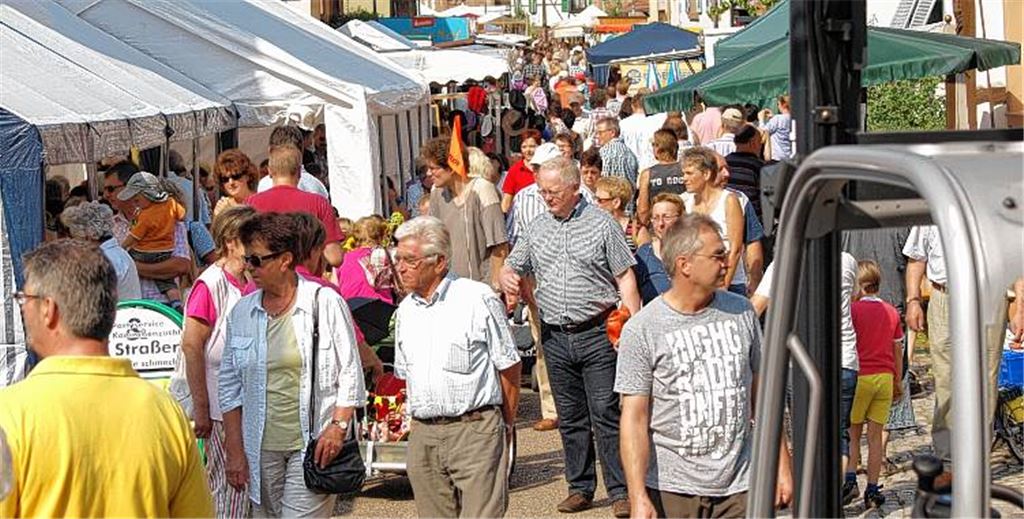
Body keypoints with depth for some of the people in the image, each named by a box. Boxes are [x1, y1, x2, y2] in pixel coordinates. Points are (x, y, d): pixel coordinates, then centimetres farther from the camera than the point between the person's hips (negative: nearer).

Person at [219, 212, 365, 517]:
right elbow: (229, 384, 10)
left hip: (313, 444, -4)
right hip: (261, 447, 4)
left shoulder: (326, 303, -3)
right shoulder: (242, 312, 7)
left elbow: (350, 373, 0)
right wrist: (235, 450, 5)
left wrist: (338, 426, -11)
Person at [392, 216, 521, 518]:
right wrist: (423, 417, 15)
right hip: (423, 437, 5)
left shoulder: (478, 298, -4)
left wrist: (507, 425, 6)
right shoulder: (405, 311, 13)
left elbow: (509, 366, 1)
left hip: (475, 429, -5)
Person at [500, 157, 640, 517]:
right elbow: (511, 267, 19)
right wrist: (508, 279, -6)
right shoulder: (537, 227, 12)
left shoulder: (601, 224, -1)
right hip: (555, 337, 5)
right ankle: (580, 487, 20)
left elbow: (625, 277, -3)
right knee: (570, 418, 11)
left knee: (606, 414, -5)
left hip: (597, 334, -5)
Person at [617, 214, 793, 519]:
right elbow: (634, 417, -9)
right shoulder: (641, 330, -7)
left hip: (740, 486, 3)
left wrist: (782, 463, 12)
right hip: (672, 490, -3)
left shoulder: (741, 312, 6)